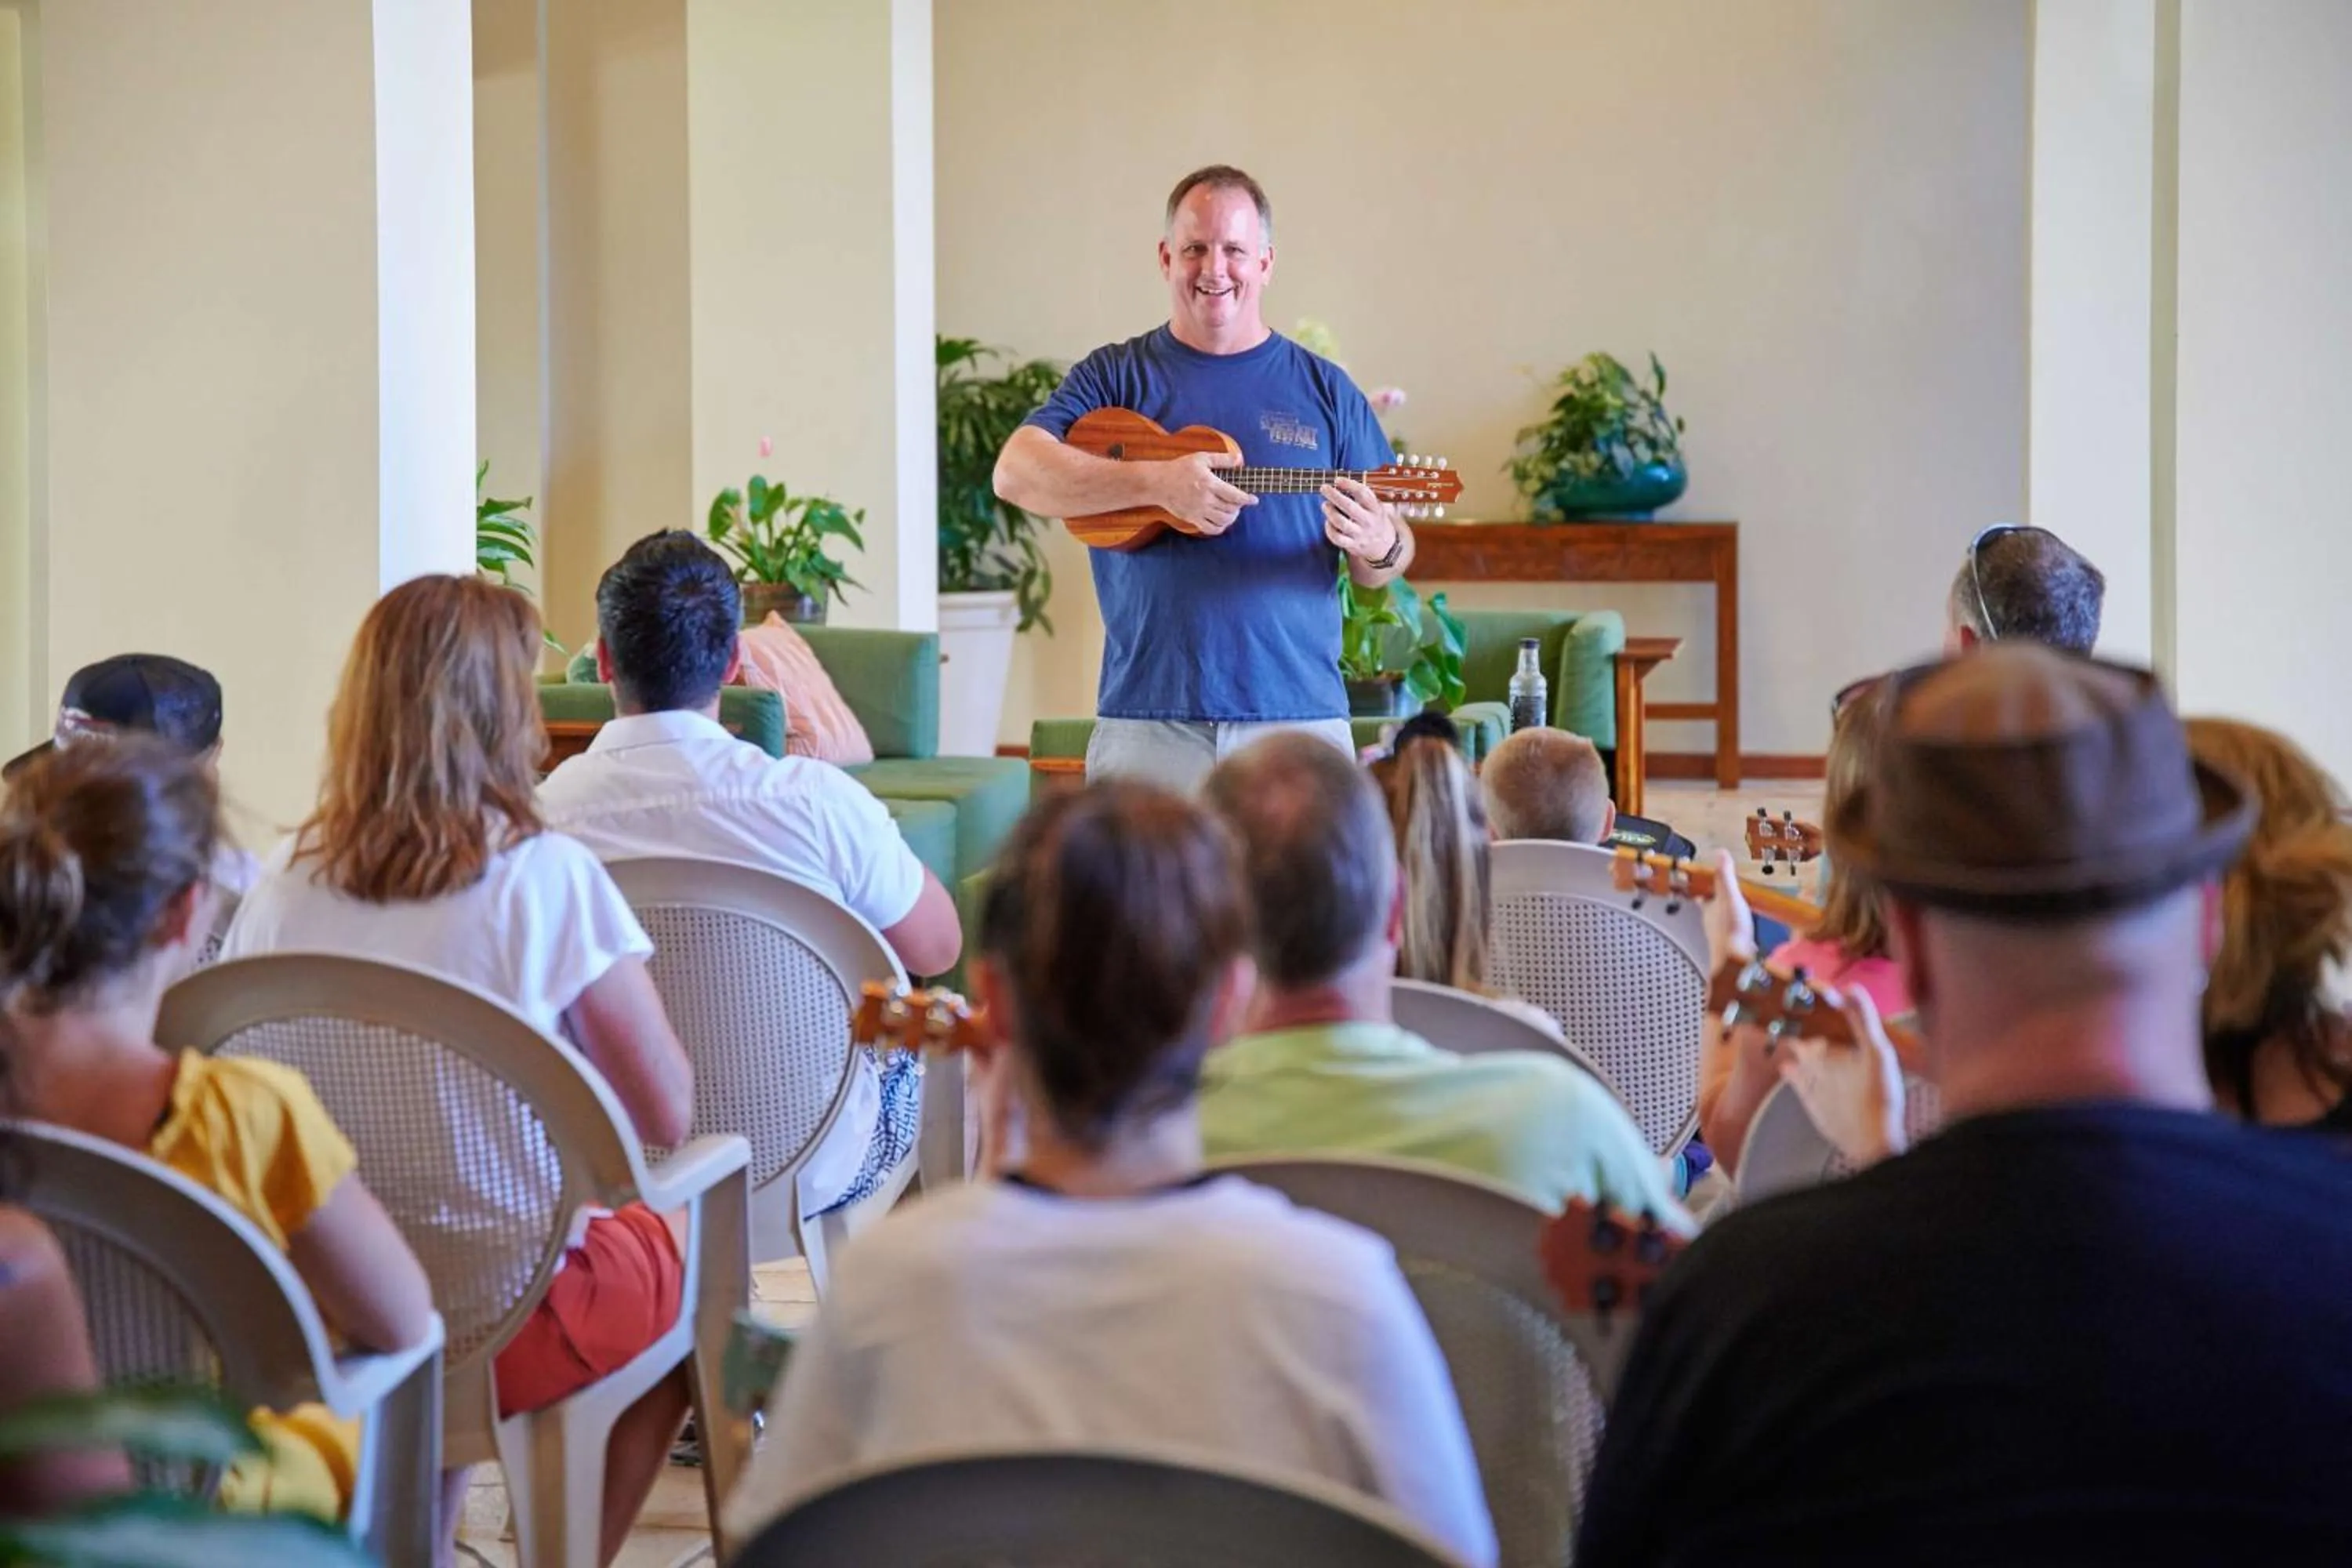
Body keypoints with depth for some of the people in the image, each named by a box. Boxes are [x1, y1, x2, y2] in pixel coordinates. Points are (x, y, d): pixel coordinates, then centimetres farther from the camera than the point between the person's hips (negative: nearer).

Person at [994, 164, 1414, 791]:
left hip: (1299, 718, 1)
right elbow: (1016, 473, -8)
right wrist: (1157, 483, -20)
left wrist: (1380, 547, -15)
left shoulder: (1324, 390, 10)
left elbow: (1379, 567, 11)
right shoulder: (1114, 377, 8)